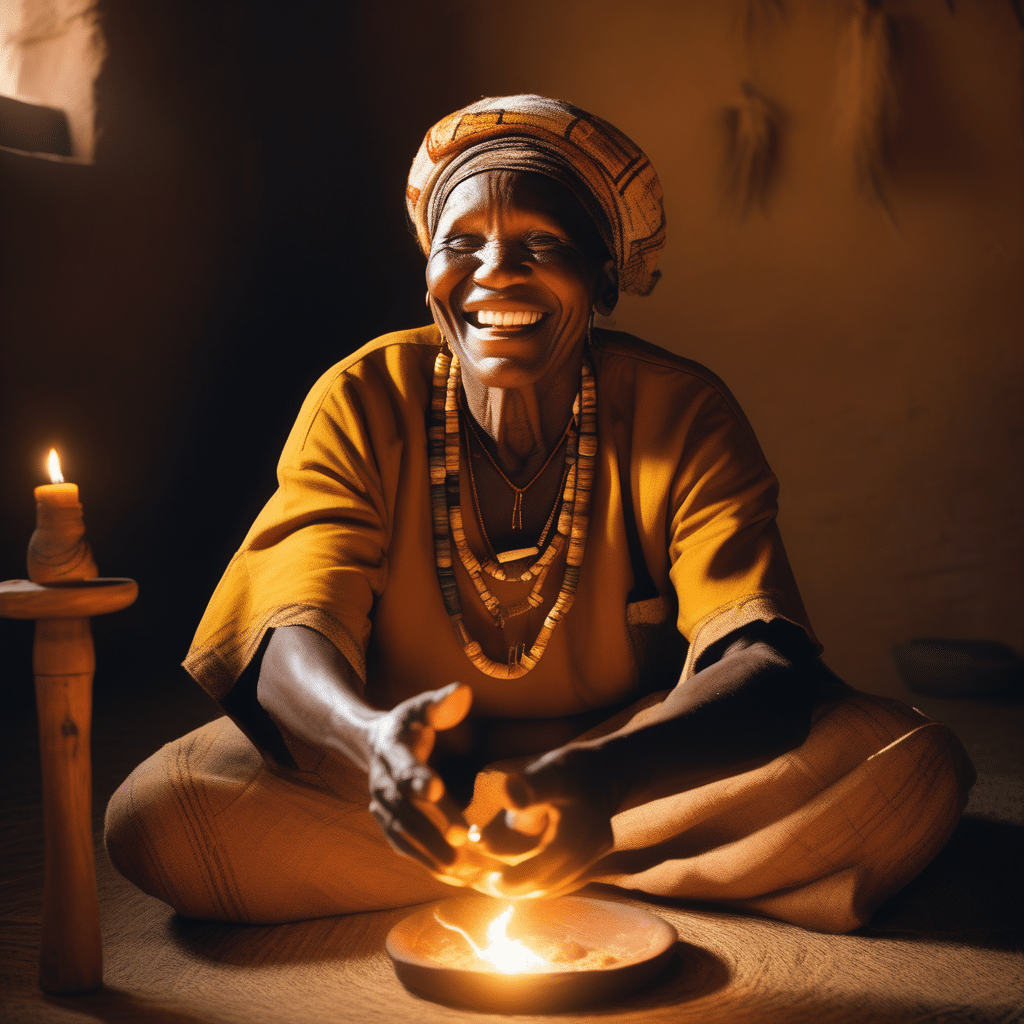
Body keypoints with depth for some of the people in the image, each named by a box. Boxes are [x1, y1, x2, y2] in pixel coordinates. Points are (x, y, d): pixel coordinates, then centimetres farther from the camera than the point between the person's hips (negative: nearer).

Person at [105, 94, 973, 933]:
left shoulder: (682, 417, -13)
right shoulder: (363, 404, -10)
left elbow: (766, 664, -25)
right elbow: (291, 644, -21)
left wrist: (603, 776, -49)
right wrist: (374, 740, -48)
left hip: (631, 770, -1)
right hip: (423, 777, 2)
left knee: (915, 768, -23)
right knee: (156, 811, -26)